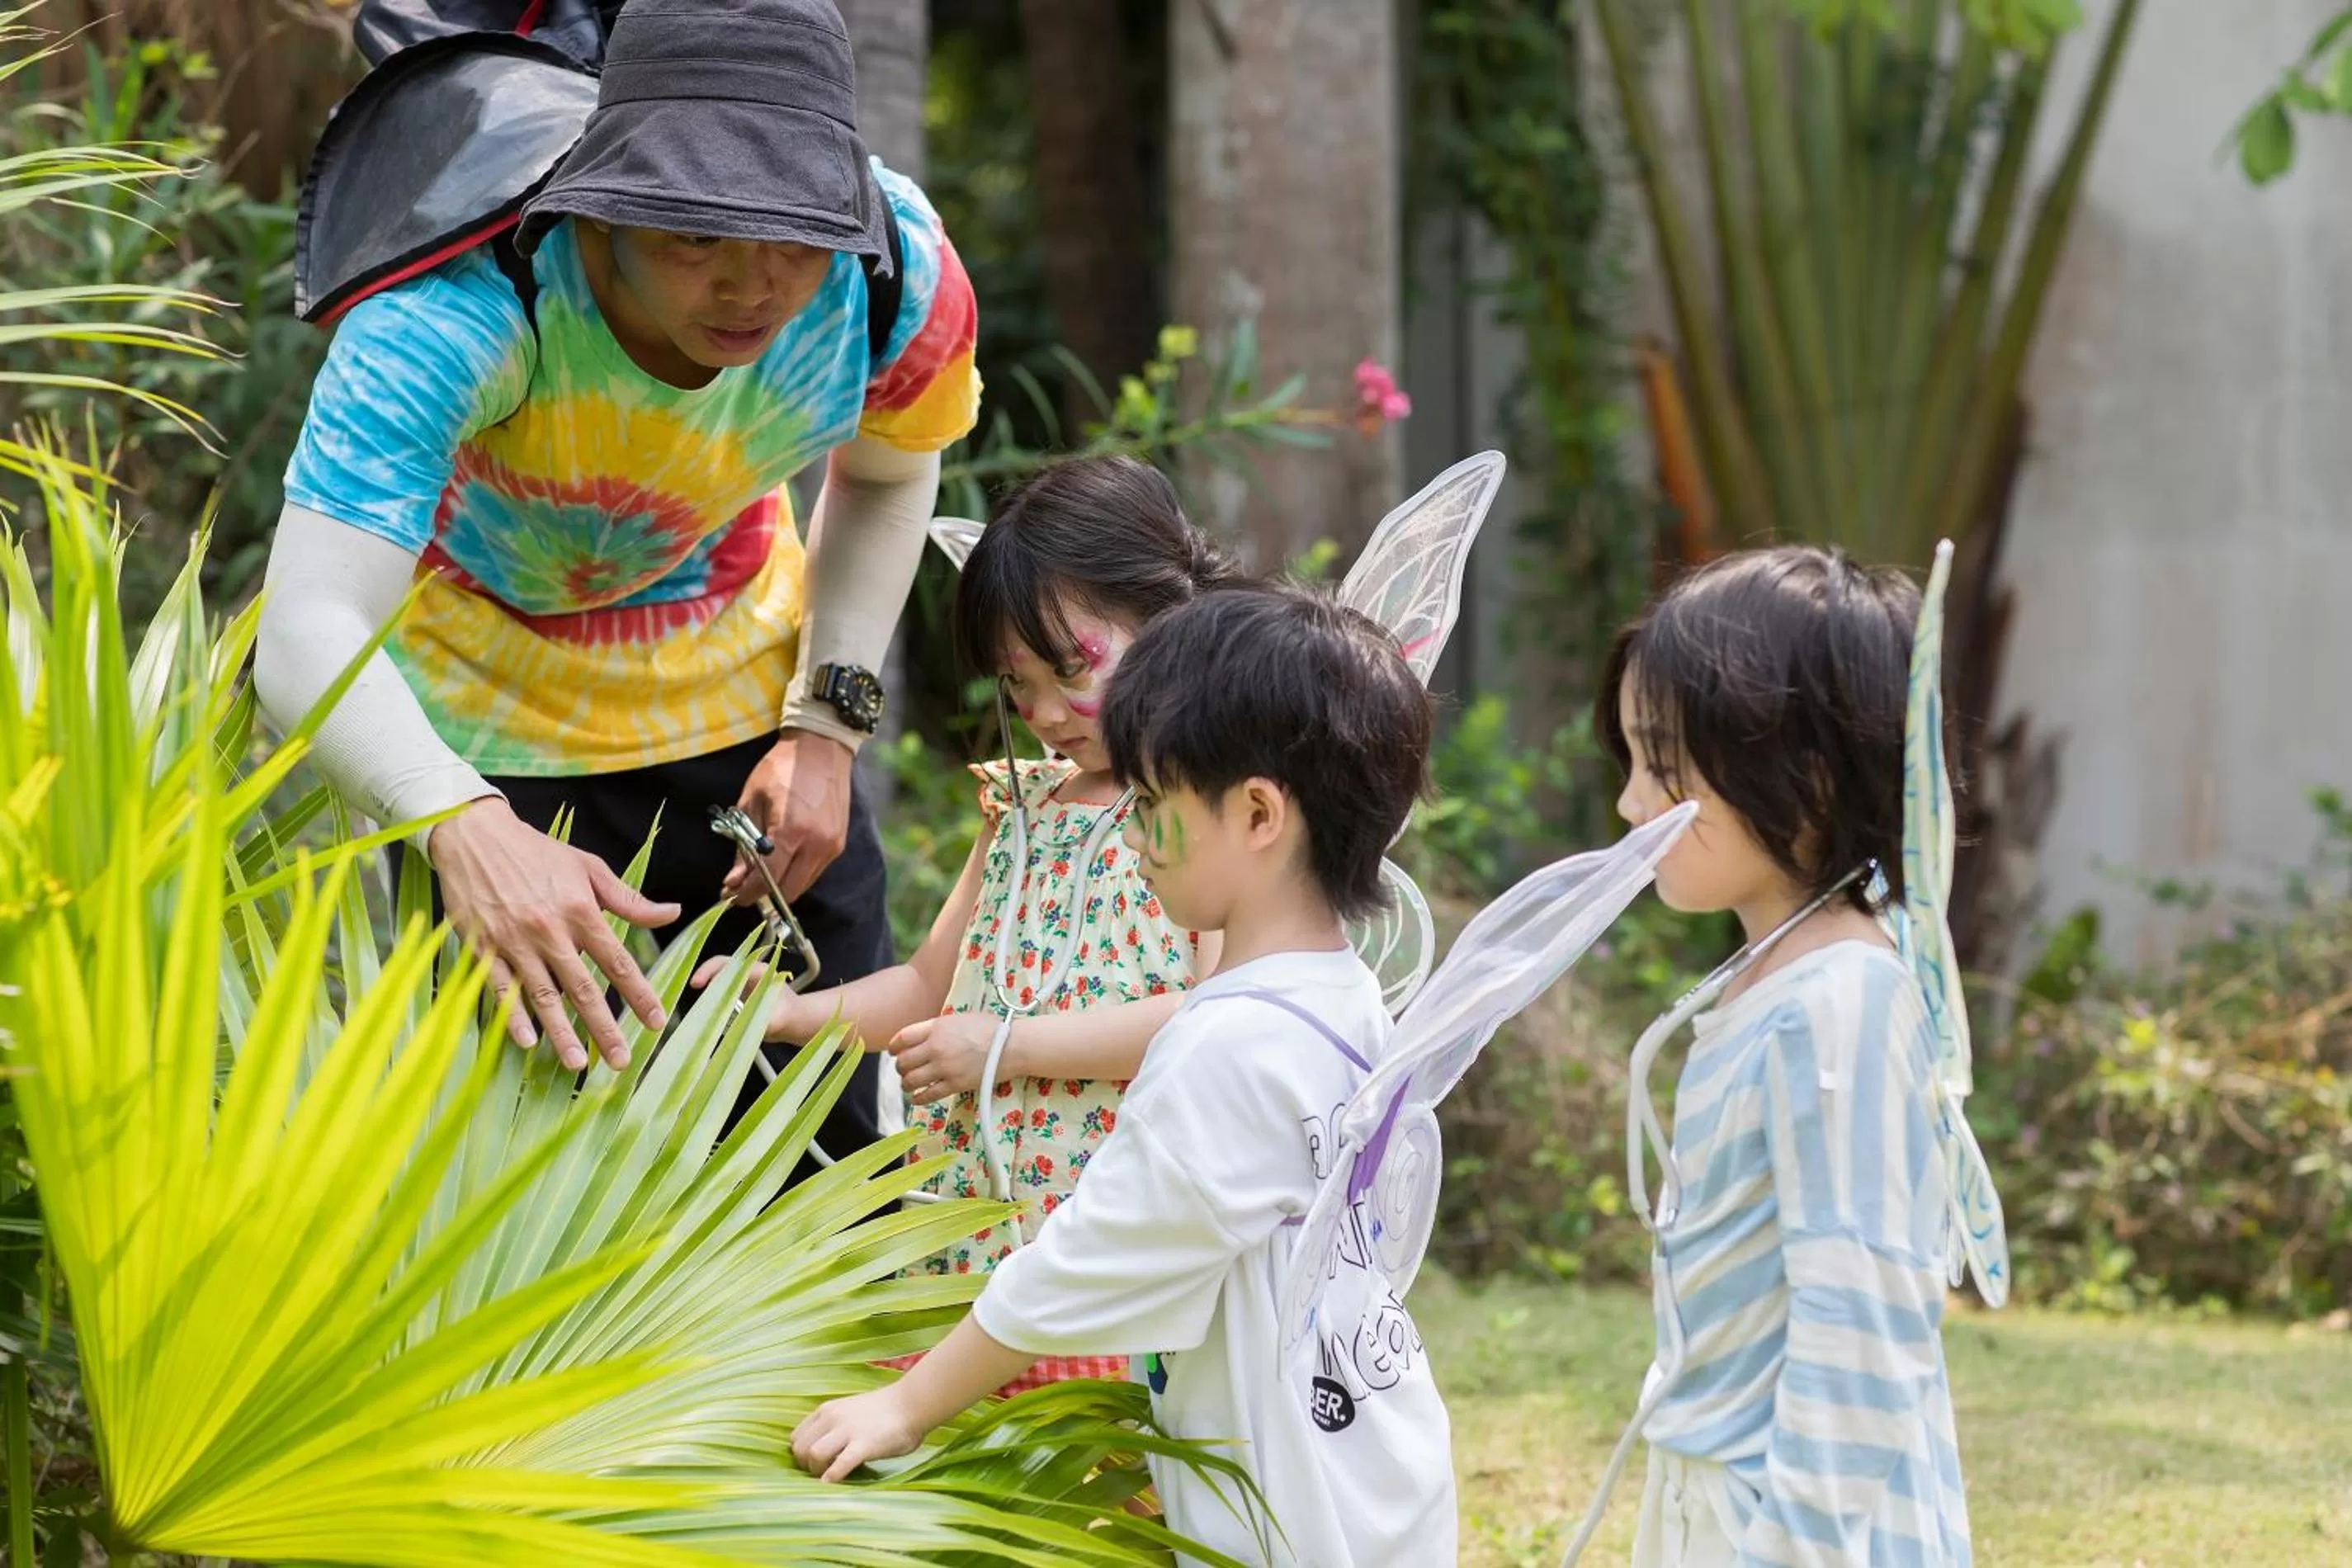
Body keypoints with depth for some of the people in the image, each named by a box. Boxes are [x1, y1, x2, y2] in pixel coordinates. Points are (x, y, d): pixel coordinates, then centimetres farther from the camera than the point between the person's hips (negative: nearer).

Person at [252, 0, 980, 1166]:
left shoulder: (902, 271, -24)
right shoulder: (464, 300, -37)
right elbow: (308, 634, -48)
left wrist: (829, 725, -10)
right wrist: (467, 832, -65)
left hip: (744, 694, 4)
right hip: (491, 733, -3)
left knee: (837, 1141, 5)